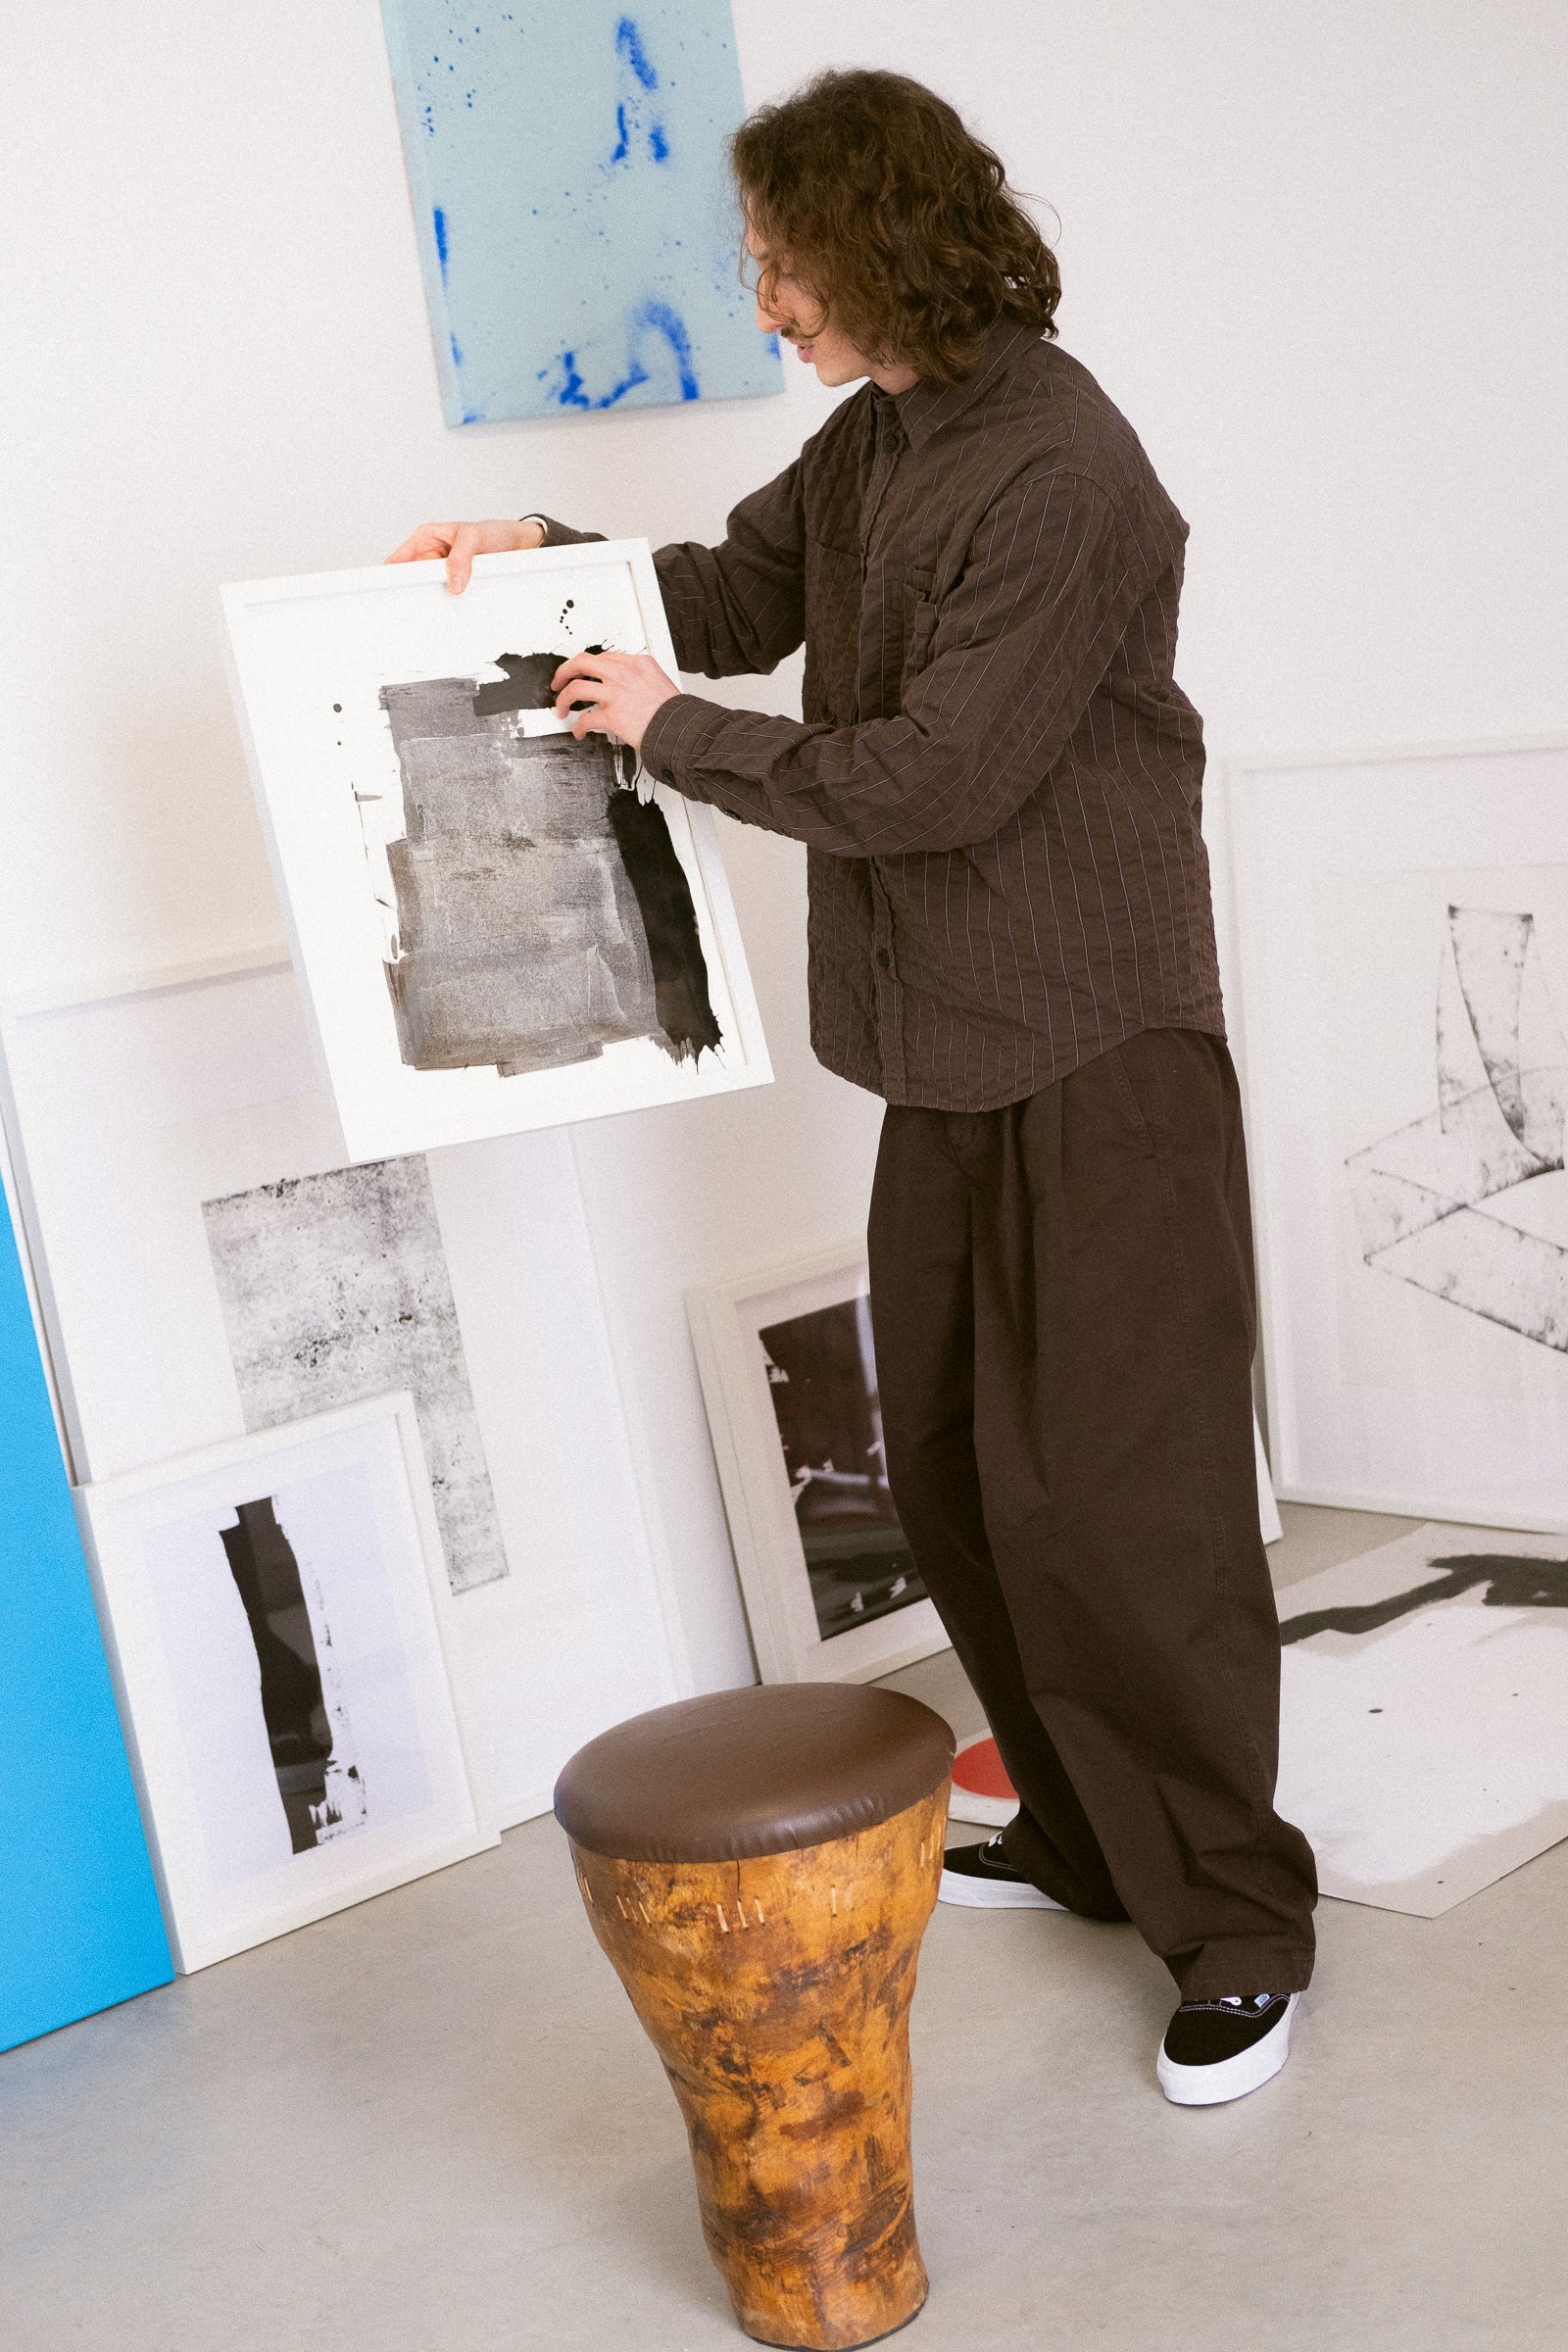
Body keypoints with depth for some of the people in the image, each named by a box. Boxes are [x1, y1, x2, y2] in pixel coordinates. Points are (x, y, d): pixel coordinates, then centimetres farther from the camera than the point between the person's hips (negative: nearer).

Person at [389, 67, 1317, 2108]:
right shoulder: (873, 440, 10)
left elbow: (938, 772, -22)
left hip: (1096, 1056, -9)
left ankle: (1239, 1918, 7)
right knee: (955, 1474, 14)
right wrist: (551, 551, 9)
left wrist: (678, 732, -11)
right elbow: (745, 596, 26)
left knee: (1111, 1497, -7)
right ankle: (1087, 1836, 30)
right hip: (946, 1055, 9)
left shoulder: (1057, 473, -18)